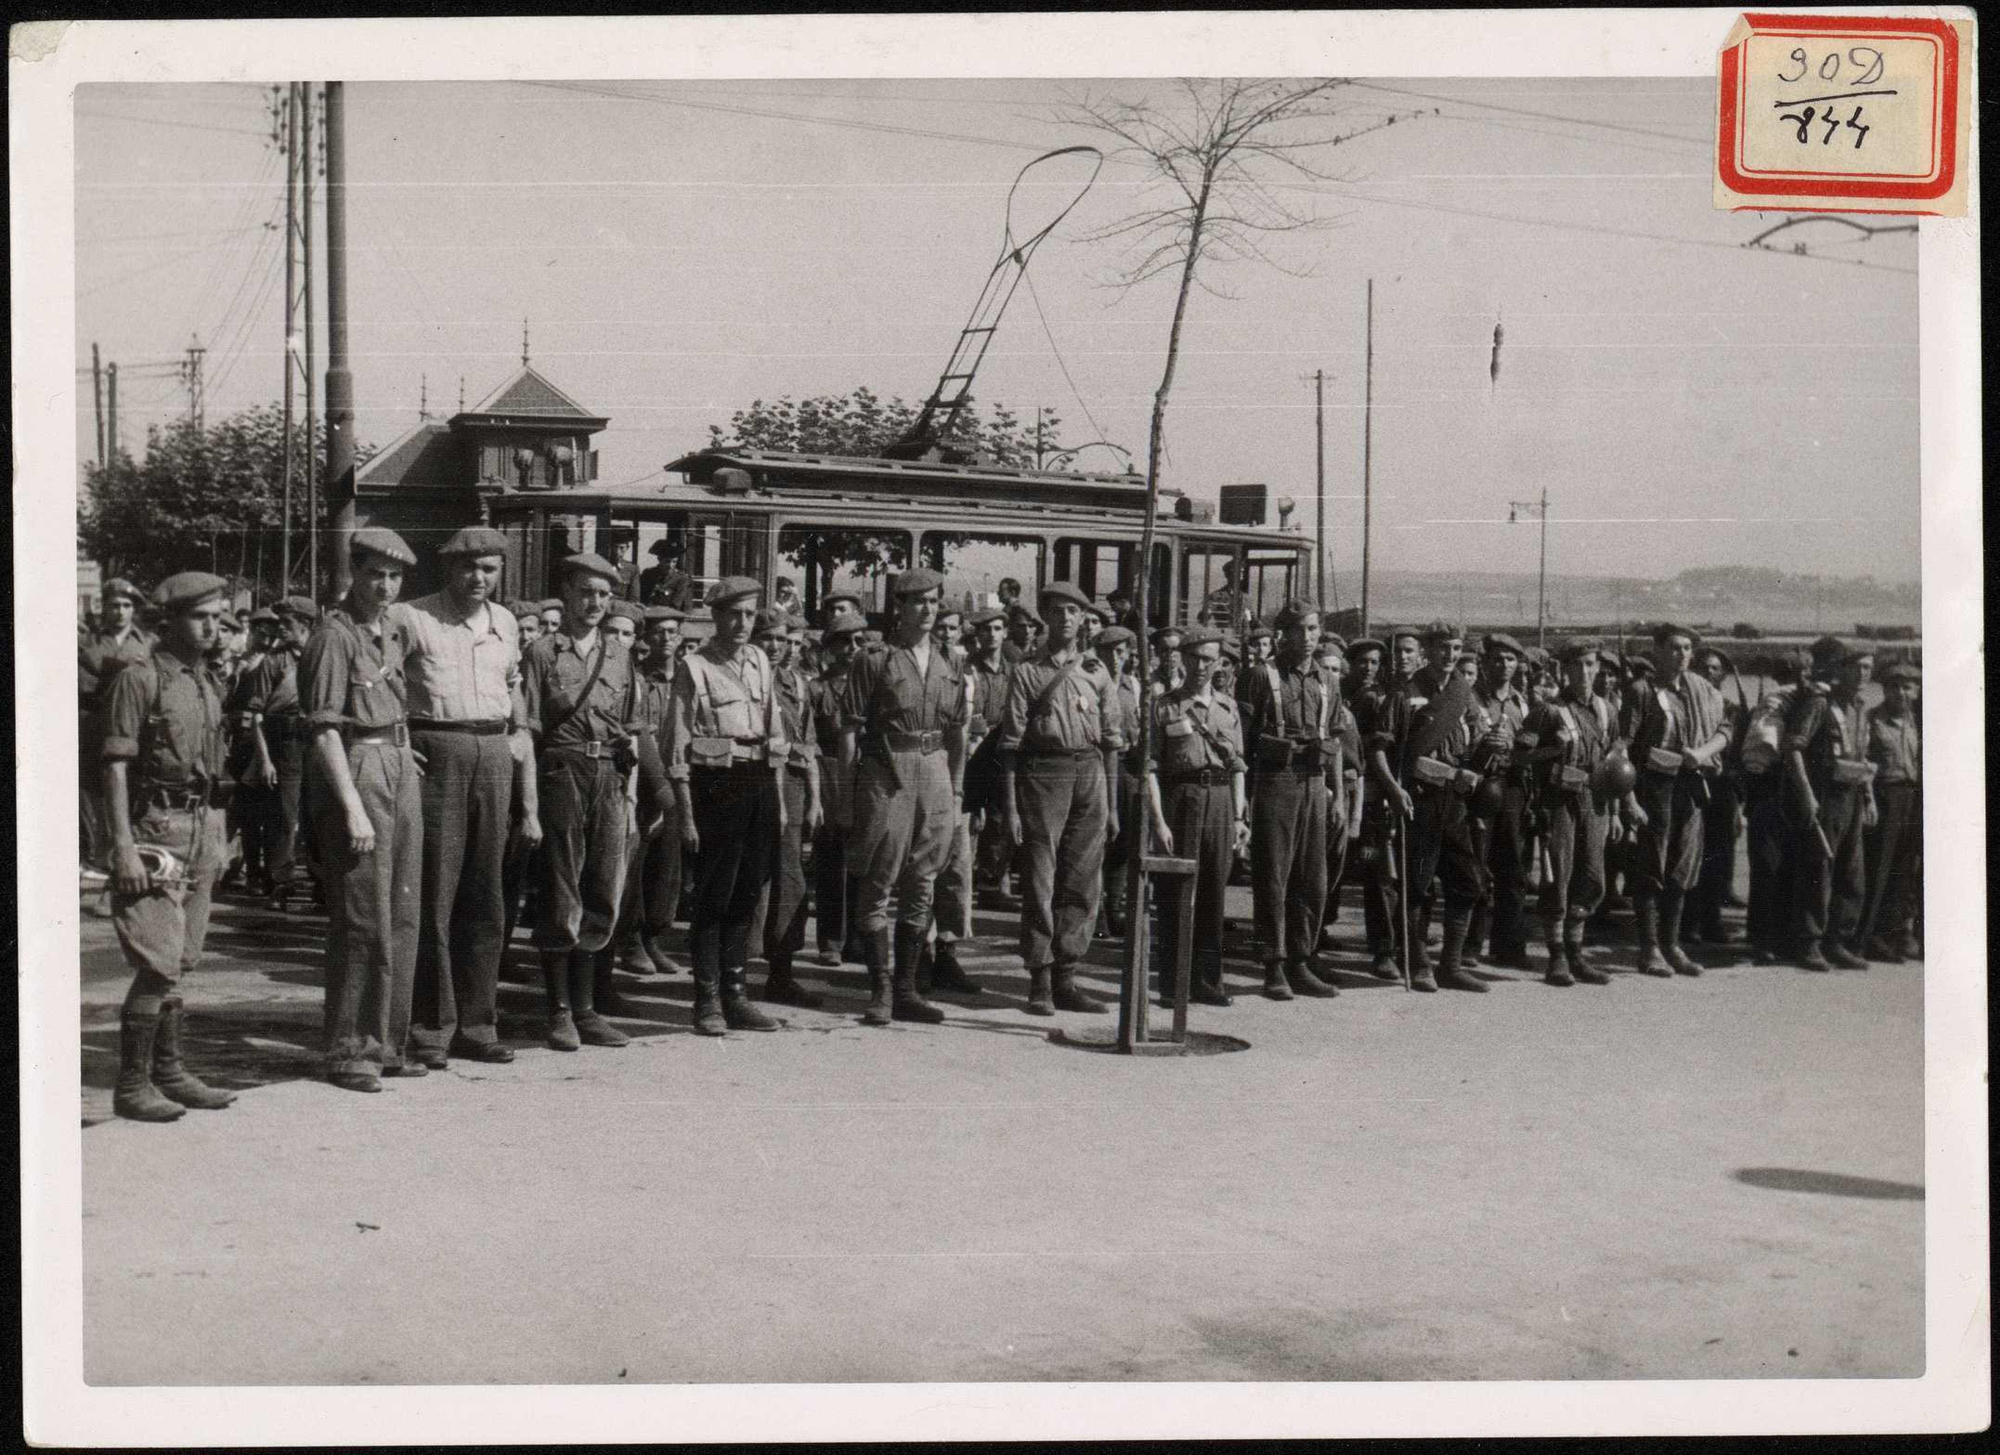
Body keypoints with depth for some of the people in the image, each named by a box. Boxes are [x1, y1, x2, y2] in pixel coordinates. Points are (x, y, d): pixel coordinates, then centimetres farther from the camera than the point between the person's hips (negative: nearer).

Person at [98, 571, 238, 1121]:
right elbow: (114, 765, -13)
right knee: (158, 963, -11)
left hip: (200, 827, 8)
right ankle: (132, 1085, -5)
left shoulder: (207, 683, 15)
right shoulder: (139, 677, -9)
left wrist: (217, 841, 18)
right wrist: (123, 847, -20)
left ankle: (169, 1071, 20)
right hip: (154, 827, -8)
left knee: (180, 961, 12)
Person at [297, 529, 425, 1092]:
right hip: (353, 771, -8)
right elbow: (325, 728, -16)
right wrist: (352, 806, -21)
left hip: (400, 770, 8)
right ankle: (348, 1051, 0)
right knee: (362, 919, -7)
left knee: (402, 915, 10)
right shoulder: (334, 636, -11)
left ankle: (386, 1041, 19)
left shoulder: (396, 629, 14)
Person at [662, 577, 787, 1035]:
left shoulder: (760, 661, 12)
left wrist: (779, 802, 14)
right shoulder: (694, 667, -5)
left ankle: (734, 995, 18)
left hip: (761, 782, 5)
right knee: (713, 897, -1)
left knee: (747, 895, 9)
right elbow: (678, 748, -6)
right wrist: (685, 815, -11)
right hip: (715, 783, -5)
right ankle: (707, 1002, 6)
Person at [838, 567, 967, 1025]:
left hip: (934, 770, 5)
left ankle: (906, 989, 15)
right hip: (886, 770, -5)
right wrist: (849, 793, -9)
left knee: (921, 888, 8)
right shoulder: (874, 660, -2)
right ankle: (880, 991, 2)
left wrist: (956, 792, 12)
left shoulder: (948, 663, 14)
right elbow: (850, 727, -4)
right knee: (878, 885, -3)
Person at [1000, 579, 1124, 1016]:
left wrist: (1112, 805, 9)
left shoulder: (1097, 672, 12)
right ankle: (1040, 981, 3)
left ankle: (1065, 976, 12)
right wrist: (1010, 807, -7)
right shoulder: (1027, 670, 2)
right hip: (1043, 773, -3)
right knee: (1039, 881, -3)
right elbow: (1011, 742, -1)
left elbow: (1110, 740, 13)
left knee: (1083, 883, 4)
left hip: (1090, 773, 3)